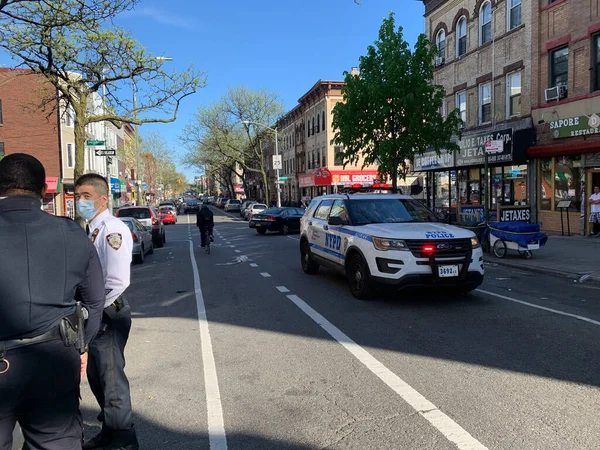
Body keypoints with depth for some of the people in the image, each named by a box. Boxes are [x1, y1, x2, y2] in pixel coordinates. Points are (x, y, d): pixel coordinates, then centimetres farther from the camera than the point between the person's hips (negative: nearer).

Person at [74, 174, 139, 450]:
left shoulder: (113, 230, -18)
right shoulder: (90, 230, 9)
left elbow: (117, 281, -26)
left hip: (108, 314, -9)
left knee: (111, 378, 2)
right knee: (96, 375, 20)